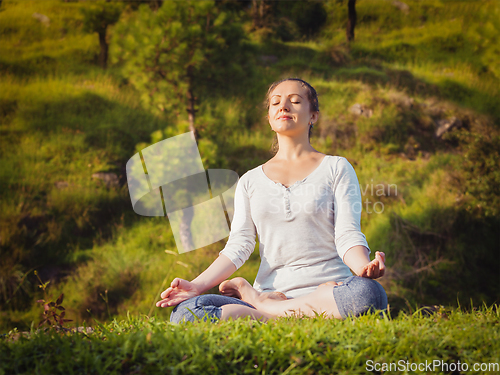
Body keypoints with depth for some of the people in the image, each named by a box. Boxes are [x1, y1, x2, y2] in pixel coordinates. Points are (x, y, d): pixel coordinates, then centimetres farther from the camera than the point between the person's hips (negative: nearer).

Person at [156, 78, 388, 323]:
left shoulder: (337, 168, 12)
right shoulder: (250, 181, 20)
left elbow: (348, 235, 0)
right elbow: (238, 245, 8)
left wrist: (364, 267, -24)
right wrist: (198, 285, -9)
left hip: (326, 290, 0)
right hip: (270, 290, 0)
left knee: (369, 293, -38)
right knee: (185, 310, -25)